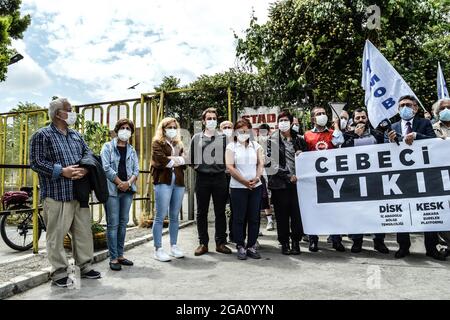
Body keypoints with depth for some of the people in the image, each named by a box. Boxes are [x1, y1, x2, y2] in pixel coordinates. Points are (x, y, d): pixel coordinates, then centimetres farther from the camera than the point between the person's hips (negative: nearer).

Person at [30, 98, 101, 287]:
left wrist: (85, 169, -7)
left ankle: (85, 267, 23)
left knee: (83, 232, 11)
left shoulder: (76, 135, 16)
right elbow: (36, 162, -10)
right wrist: (62, 171, -17)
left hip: (79, 193, 6)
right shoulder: (42, 135, -4)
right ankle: (59, 273, 14)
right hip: (56, 195, -6)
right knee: (57, 235, 1)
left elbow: (88, 154, 14)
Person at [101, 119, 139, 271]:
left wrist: (129, 182, -11)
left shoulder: (132, 150, 16)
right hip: (112, 190, -5)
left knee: (123, 223, 9)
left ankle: (120, 255, 19)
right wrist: (120, 183, -12)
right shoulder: (108, 147, 3)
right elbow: (106, 167, -9)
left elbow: (136, 170, 8)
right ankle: (113, 258, 5)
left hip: (128, 190, 5)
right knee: (113, 224, -3)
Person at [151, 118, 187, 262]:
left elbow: (184, 161, 6)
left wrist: (171, 160, -8)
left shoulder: (179, 144, 21)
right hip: (163, 181, -5)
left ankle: (174, 246, 19)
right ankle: (158, 249, 2)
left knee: (175, 216, 10)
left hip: (179, 182, 5)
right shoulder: (157, 143, 5)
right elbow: (160, 161, -12)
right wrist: (175, 160, 0)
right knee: (161, 216, -5)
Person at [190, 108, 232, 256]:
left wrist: (222, 168, -2)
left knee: (220, 212, 6)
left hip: (220, 178, 0)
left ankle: (221, 243, 17)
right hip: (202, 178, 1)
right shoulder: (197, 138, 9)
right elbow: (192, 158, 11)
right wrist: (197, 166, 1)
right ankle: (203, 243, 16)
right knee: (201, 212, 6)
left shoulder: (223, 138, 7)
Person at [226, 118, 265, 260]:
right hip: (238, 187, -3)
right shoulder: (231, 146, 2)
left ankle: (251, 246, 17)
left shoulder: (256, 145, 12)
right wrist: (244, 181, -13)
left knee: (254, 218, 6)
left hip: (256, 186, 3)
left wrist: (257, 177, -12)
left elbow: (261, 163, 7)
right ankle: (240, 247, 13)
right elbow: (230, 166, -8)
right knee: (239, 218, 2)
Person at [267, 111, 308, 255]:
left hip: (296, 181, 2)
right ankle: (284, 243, 16)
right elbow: (272, 162, -5)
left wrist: (302, 155, -2)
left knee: (297, 213, 1)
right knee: (282, 215, 4)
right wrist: (288, 176, -10)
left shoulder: (298, 139, 12)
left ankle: (296, 242, 15)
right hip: (280, 182, -2)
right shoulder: (273, 140, 3)